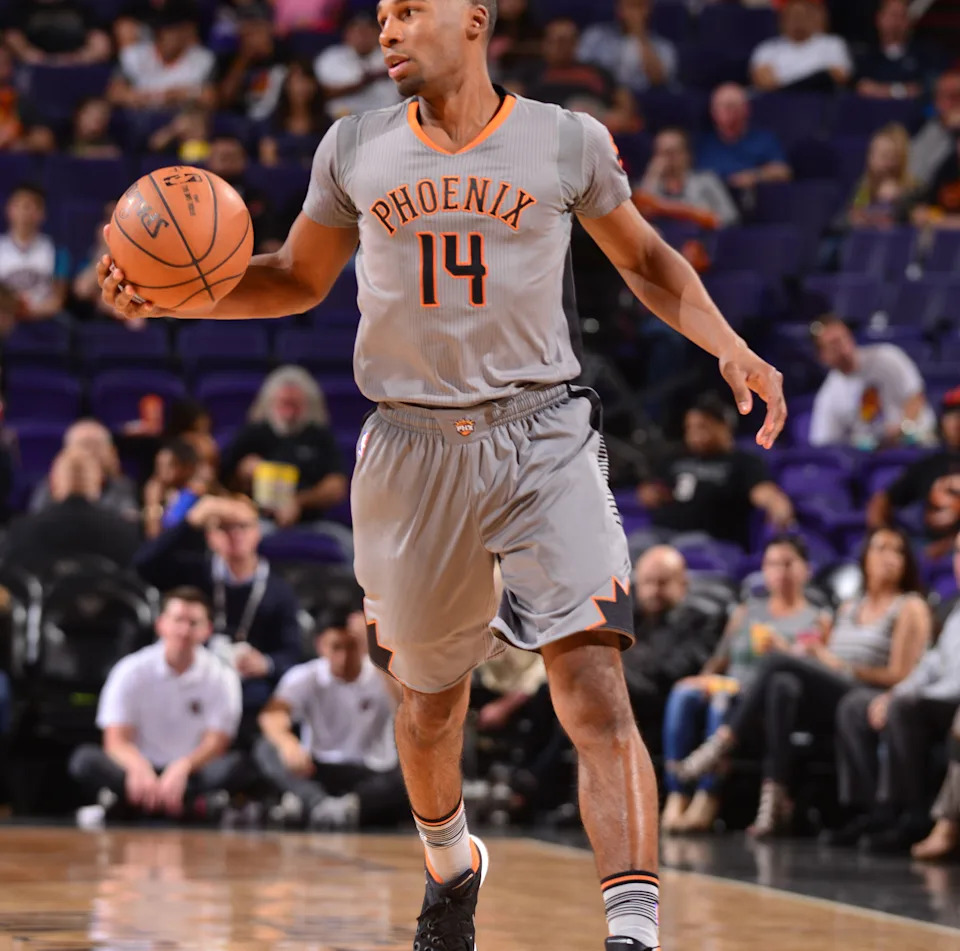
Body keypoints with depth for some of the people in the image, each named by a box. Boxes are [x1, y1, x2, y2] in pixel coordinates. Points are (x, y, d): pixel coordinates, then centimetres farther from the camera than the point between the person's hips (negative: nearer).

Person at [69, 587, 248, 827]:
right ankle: (192, 805, -39)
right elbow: (116, 741, -8)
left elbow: (216, 744, -7)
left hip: (192, 772, 0)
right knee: (85, 760, -28)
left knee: (236, 766, -32)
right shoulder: (131, 671, 0)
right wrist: (139, 767, -33)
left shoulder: (221, 677, 0)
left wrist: (182, 768, -30)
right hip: (141, 770, 0)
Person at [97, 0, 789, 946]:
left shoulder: (568, 141, 0)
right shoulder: (354, 149, 5)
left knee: (596, 692, -18)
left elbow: (645, 259, 14)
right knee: (430, 700, 17)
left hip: (544, 440, -2)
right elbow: (298, 279, 17)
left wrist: (728, 345, -2)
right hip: (414, 449, 3)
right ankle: (450, 867, 46)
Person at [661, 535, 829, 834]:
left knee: (724, 700, -37)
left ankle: (707, 801, -47)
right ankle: (675, 799, -40)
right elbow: (720, 659, 22)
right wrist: (706, 679, 1)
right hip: (730, 686, 4)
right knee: (684, 692, -30)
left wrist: (783, 650, -12)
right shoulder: (747, 611, 30)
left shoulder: (817, 620, 18)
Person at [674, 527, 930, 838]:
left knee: (778, 661, -26)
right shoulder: (848, 609, 29)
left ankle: (721, 744, -26)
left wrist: (840, 665, -6)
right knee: (783, 686, -32)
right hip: (824, 705, 5)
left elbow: (900, 676, -1)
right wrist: (814, 656, 0)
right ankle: (775, 797, -40)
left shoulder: (909, 608, 10)